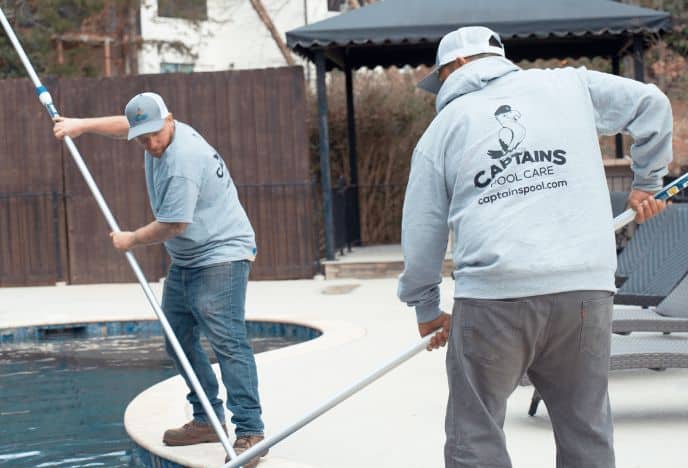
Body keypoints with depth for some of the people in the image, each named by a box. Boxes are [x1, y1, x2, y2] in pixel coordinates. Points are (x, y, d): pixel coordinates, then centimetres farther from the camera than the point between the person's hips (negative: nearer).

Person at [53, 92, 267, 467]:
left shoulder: (182, 162, -25)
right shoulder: (161, 135, 5)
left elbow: (173, 225, -21)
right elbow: (123, 124, 29)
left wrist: (132, 239, -5)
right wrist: (81, 125, 22)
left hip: (221, 257, -11)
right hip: (184, 261, 11)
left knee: (227, 341, -17)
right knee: (179, 340, 12)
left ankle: (249, 431, -20)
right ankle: (207, 421, 18)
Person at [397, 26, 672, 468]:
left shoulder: (444, 127, 11)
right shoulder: (569, 85, 14)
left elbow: (422, 231, 12)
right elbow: (650, 103, 17)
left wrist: (426, 308, 24)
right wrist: (647, 181, 29)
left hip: (492, 297, -2)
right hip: (587, 290, 2)